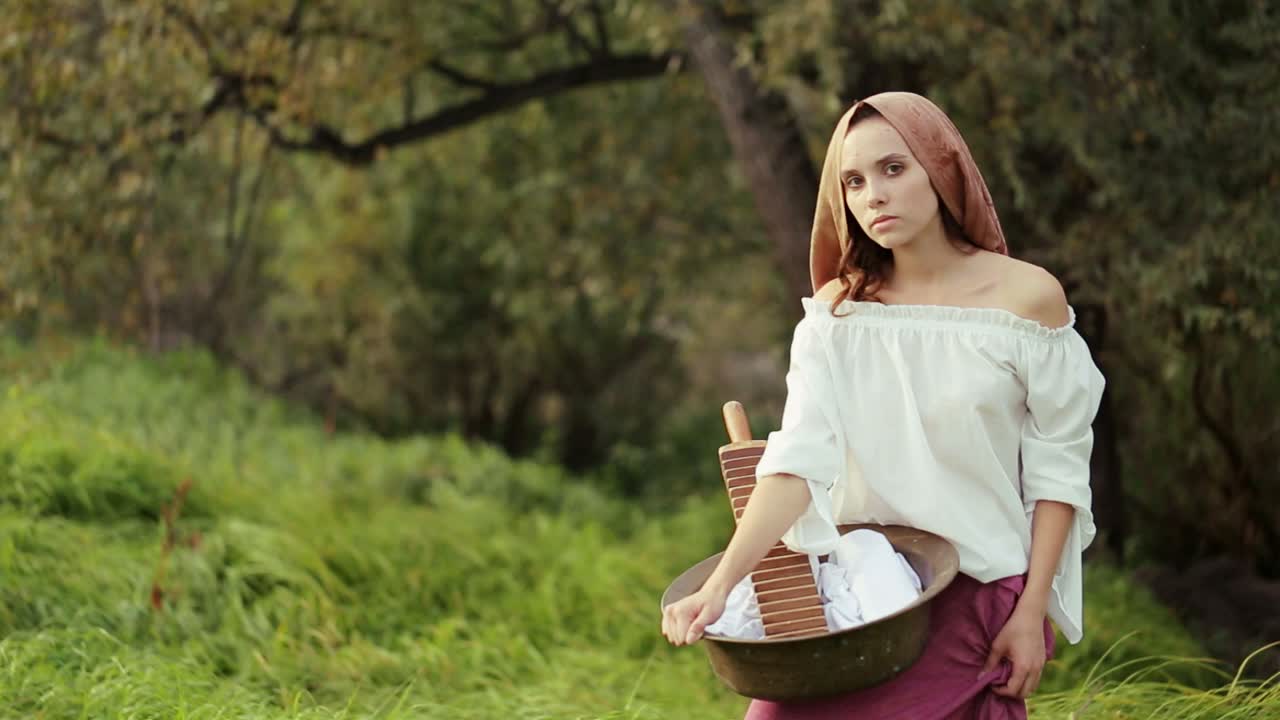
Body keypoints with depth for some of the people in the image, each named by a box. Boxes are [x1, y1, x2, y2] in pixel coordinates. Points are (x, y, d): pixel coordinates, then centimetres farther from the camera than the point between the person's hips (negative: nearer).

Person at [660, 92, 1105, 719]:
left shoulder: (1027, 296, -6)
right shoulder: (838, 309, 1)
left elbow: (1056, 471, -3)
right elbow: (799, 458, -11)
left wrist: (1032, 613, -8)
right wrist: (718, 586, -24)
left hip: (980, 594, -2)